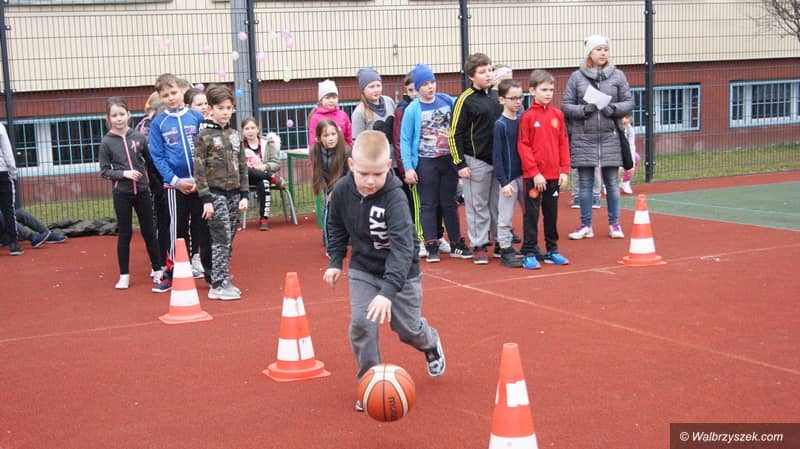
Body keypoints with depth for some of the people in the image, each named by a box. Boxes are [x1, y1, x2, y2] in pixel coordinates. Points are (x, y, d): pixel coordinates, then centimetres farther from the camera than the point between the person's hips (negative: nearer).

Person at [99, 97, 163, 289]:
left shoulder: (138, 137, 0)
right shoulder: (106, 142, -4)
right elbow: (104, 171, -3)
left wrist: (147, 176, 0)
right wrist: (123, 174, -16)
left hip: (142, 191, 1)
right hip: (122, 194, -1)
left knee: (149, 231, 9)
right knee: (125, 234, 5)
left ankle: (158, 270, 21)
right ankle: (124, 275, 15)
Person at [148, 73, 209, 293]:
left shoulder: (196, 117, 2)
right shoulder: (158, 123, 1)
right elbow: (157, 157, -1)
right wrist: (176, 181, -10)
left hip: (199, 183, 0)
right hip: (175, 185, 0)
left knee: (204, 228, 5)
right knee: (177, 230, 7)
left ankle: (210, 271, 14)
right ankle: (173, 273, 17)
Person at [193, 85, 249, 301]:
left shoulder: (235, 135, 12)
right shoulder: (204, 136, -6)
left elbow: (242, 166, 14)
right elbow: (199, 169, -9)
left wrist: (244, 194, 8)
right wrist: (206, 199, -13)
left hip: (234, 193, 6)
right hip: (215, 193, -6)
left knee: (228, 241, 8)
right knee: (222, 239, -9)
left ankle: (223, 280, 16)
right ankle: (218, 285, -5)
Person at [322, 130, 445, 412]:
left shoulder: (394, 198, -31)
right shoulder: (342, 191, -15)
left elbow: (402, 247, -39)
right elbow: (337, 227, 8)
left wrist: (388, 291, -47)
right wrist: (335, 261, 3)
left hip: (401, 272, -3)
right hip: (363, 269, 3)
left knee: (408, 329, 9)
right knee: (361, 323, -14)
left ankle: (430, 344, 47)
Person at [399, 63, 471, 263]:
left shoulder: (448, 101, 0)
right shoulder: (412, 110, -8)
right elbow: (405, 140, -7)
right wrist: (408, 168, -12)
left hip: (448, 160, 3)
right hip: (425, 163, -3)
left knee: (449, 203, 12)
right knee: (428, 205, 4)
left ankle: (456, 244, 19)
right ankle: (431, 246, 10)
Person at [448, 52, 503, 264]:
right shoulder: (466, 99, -8)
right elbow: (455, 134, -8)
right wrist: (460, 164, -11)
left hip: (499, 159, 5)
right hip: (476, 161, -5)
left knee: (499, 203, 11)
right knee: (478, 206, 2)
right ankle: (479, 246, 11)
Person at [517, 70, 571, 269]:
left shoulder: (557, 115, 6)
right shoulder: (528, 116, -7)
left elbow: (564, 143, 8)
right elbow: (523, 147, -10)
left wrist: (564, 170, 2)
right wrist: (535, 172, -13)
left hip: (554, 175, 4)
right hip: (533, 176, -4)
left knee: (552, 213, 13)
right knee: (531, 214, 2)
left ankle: (552, 250, 24)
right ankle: (529, 253, 8)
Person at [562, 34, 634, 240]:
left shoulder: (618, 75, 4)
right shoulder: (576, 77, 2)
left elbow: (629, 102, 6)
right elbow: (566, 105, 2)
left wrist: (614, 109, -13)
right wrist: (583, 109, -15)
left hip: (609, 137, 0)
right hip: (583, 138, 0)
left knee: (612, 182, 7)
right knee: (585, 183, 6)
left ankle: (614, 223, 19)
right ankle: (586, 225, 16)